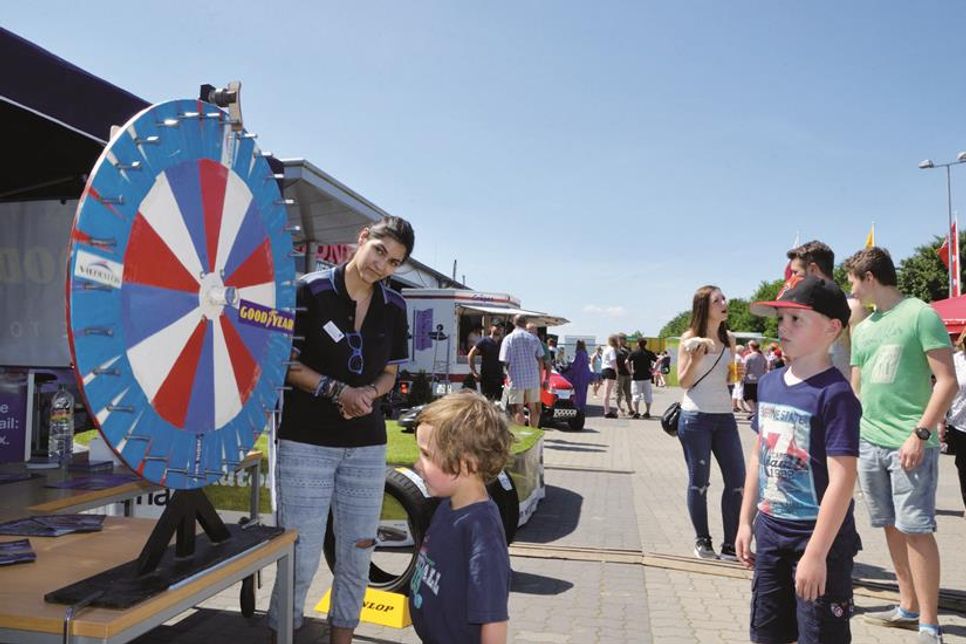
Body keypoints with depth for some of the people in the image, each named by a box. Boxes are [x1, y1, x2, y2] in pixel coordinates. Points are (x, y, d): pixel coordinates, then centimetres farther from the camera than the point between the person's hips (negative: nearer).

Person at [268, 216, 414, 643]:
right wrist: (337, 390, -17)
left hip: (366, 443, 4)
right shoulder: (310, 291, -7)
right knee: (301, 553, -1)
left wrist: (369, 393, -8)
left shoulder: (393, 307, 7)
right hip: (306, 441, -4)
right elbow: (288, 364, -6)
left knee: (358, 550, 11)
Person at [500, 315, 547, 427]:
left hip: (516, 380, -3)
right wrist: (540, 378, 13)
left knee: (518, 410, 0)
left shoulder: (508, 339, -5)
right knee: (533, 408, 15)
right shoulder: (534, 338, 5)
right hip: (533, 379, 3)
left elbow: (505, 361, -7)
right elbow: (540, 360, 5)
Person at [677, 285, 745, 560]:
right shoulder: (690, 339, -4)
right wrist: (696, 356, -19)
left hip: (724, 416, 5)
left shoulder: (729, 339, 9)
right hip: (696, 417, -5)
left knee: (737, 480, 2)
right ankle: (702, 540, 19)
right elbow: (683, 382, -6)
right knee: (699, 481, 4)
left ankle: (730, 544, 13)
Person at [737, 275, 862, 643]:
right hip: (770, 532, 7)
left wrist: (816, 553, -22)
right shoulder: (769, 383, 4)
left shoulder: (835, 394, -18)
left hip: (820, 538, -7)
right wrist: (747, 520, 12)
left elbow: (842, 480, -21)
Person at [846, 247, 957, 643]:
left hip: (909, 443, -7)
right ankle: (909, 608, 24)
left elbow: (948, 382, -10)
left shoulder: (920, 315, -5)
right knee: (892, 528, 12)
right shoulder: (863, 330, 15)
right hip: (869, 442, 7)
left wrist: (920, 434, -15)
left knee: (916, 529, -5)